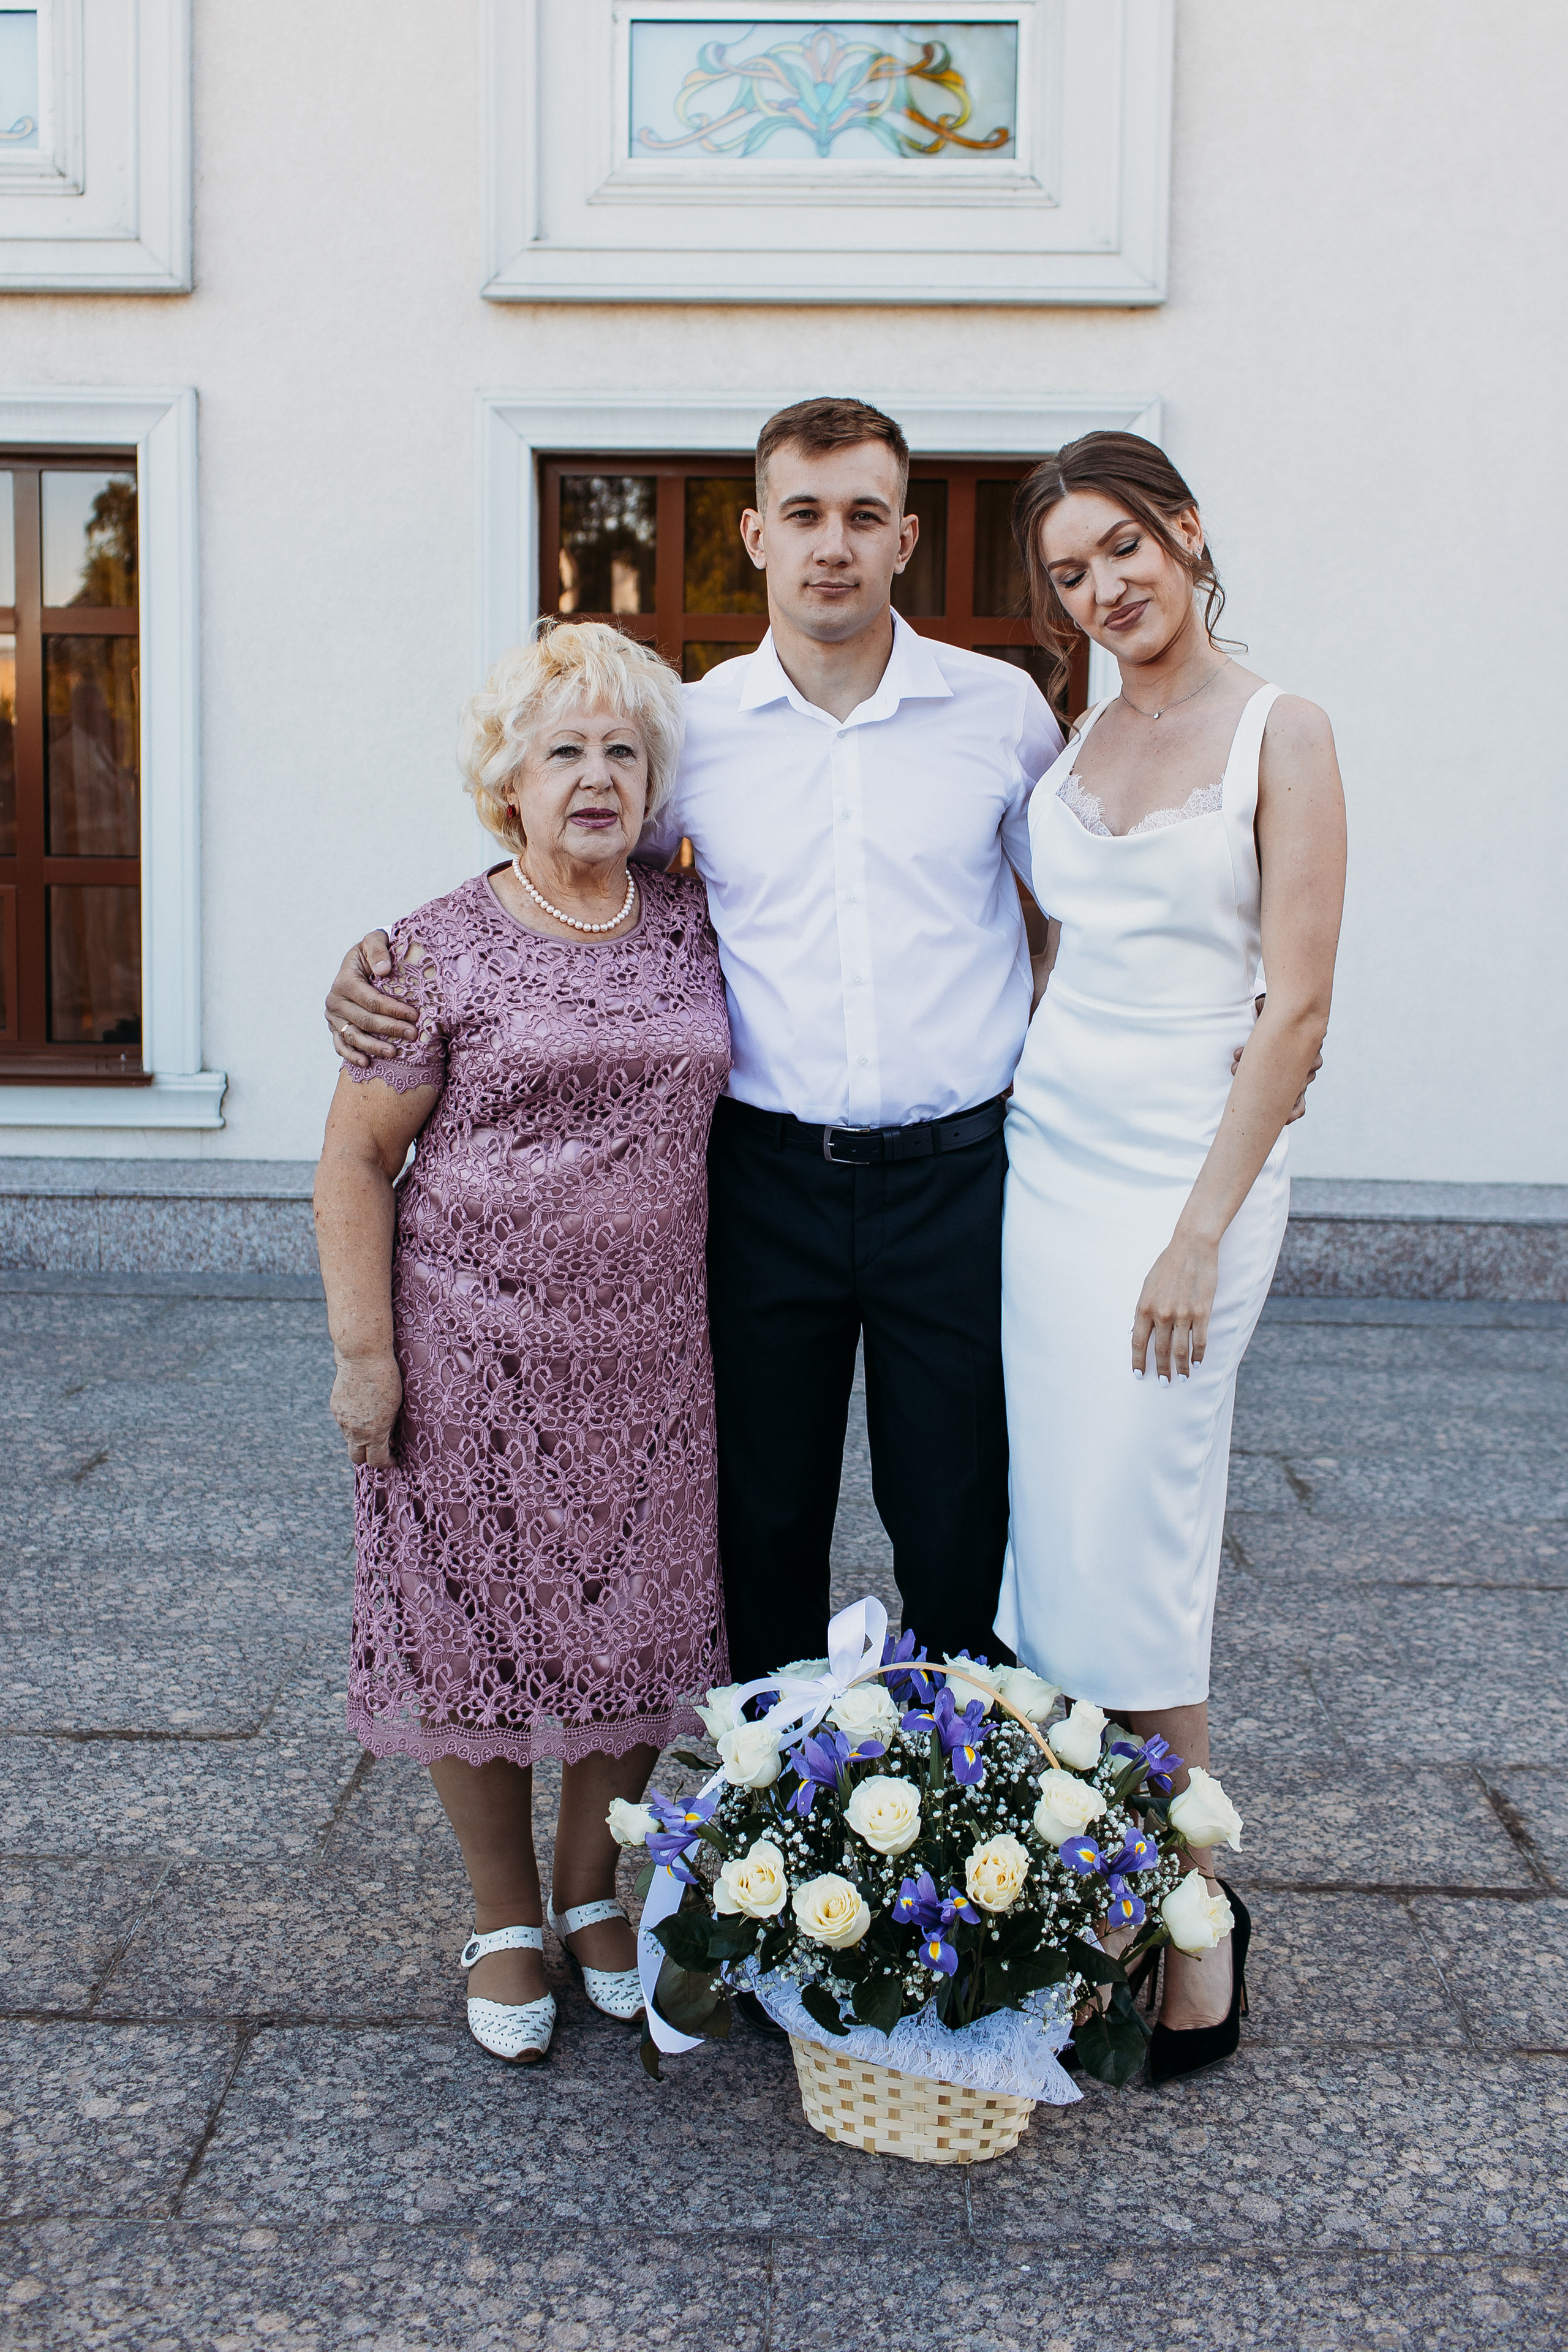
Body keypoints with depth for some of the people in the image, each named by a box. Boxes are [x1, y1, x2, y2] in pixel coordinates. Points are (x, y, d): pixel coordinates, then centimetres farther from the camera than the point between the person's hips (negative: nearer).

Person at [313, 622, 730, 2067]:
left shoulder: (693, 927, 5)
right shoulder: (444, 949, -6)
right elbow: (357, 1158, -4)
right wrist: (364, 1351, -9)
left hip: (651, 1352, 3)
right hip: (481, 1350, -3)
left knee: (637, 1627, 10)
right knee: (481, 1627, 7)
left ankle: (593, 1893, 32)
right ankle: (505, 1923, 27)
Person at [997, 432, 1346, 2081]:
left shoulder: (1277, 733, -6)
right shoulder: (1072, 743, 11)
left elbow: (1295, 1009, -11)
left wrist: (1200, 1235, -15)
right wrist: (1004, 1124, 11)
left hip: (1183, 1174, -6)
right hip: (1042, 1156, 6)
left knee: (1123, 1562, -4)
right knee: (1052, 1553, 7)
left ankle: (1192, 1930, 13)